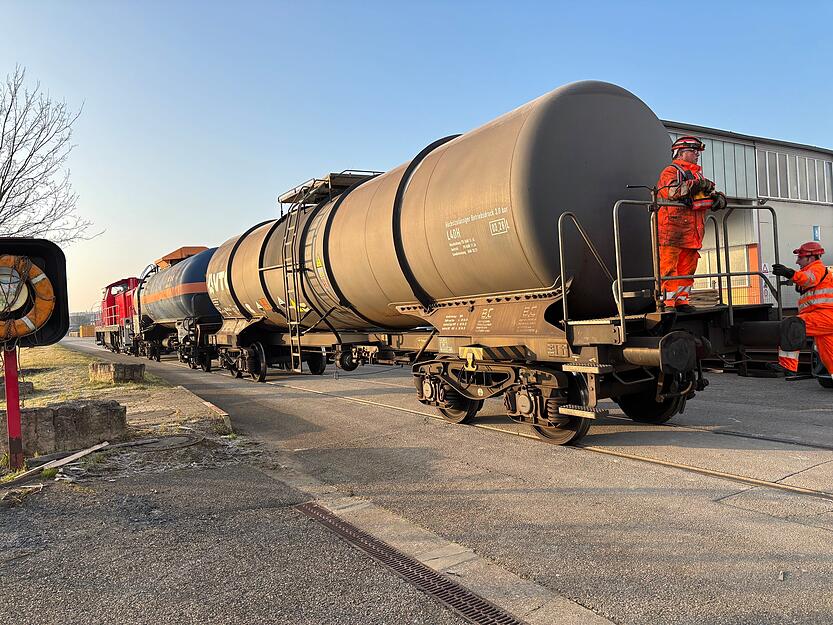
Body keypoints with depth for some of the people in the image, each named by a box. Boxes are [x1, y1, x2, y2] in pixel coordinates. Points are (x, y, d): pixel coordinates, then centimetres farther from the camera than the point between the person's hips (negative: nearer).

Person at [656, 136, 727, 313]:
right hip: (673, 228, -8)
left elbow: (711, 193, 25)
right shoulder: (671, 171, 1)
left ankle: (682, 299, 17)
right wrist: (692, 186, -21)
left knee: (688, 267, 10)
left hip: (693, 230, 9)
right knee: (669, 266, -10)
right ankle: (667, 301, -9)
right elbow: (668, 192, -19)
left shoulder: (698, 174, 27)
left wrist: (718, 198, 1)